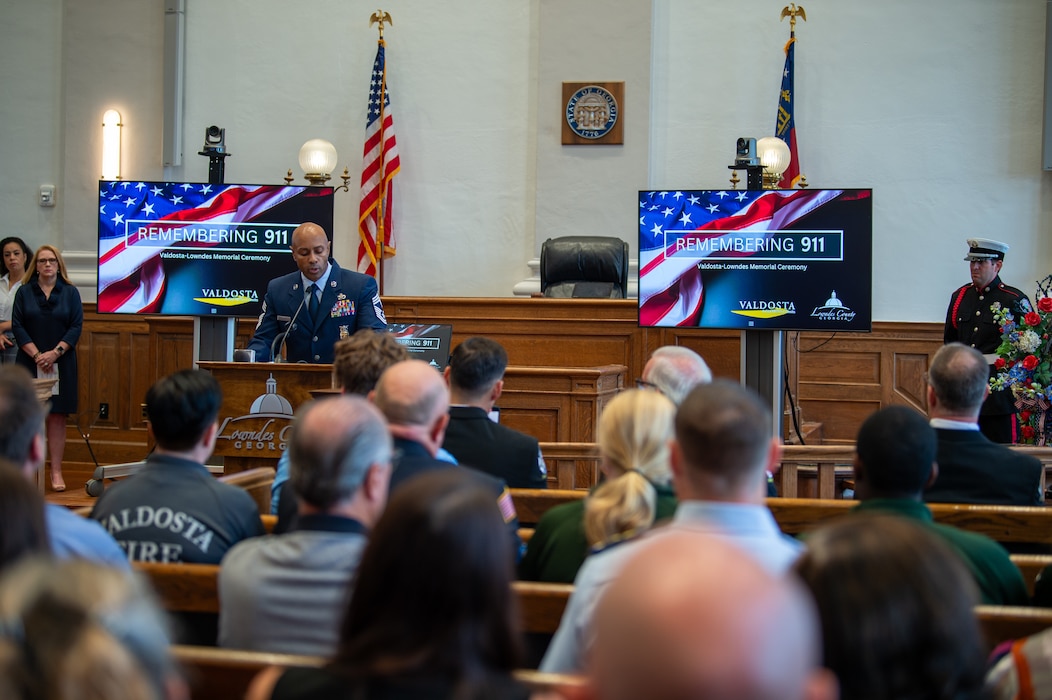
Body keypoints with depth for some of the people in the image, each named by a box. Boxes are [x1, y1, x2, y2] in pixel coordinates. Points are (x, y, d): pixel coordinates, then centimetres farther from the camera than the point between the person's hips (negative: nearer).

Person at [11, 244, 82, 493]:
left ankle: (56, 472, 0)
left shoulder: (70, 292, 5)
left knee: (57, 416, -1)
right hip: (29, 363, 0)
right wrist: (37, 355, -12)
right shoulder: (24, 292, 6)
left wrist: (55, 353, -13)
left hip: (60, 364, 0)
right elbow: (17, 326, 0)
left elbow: (76, 327, -1)